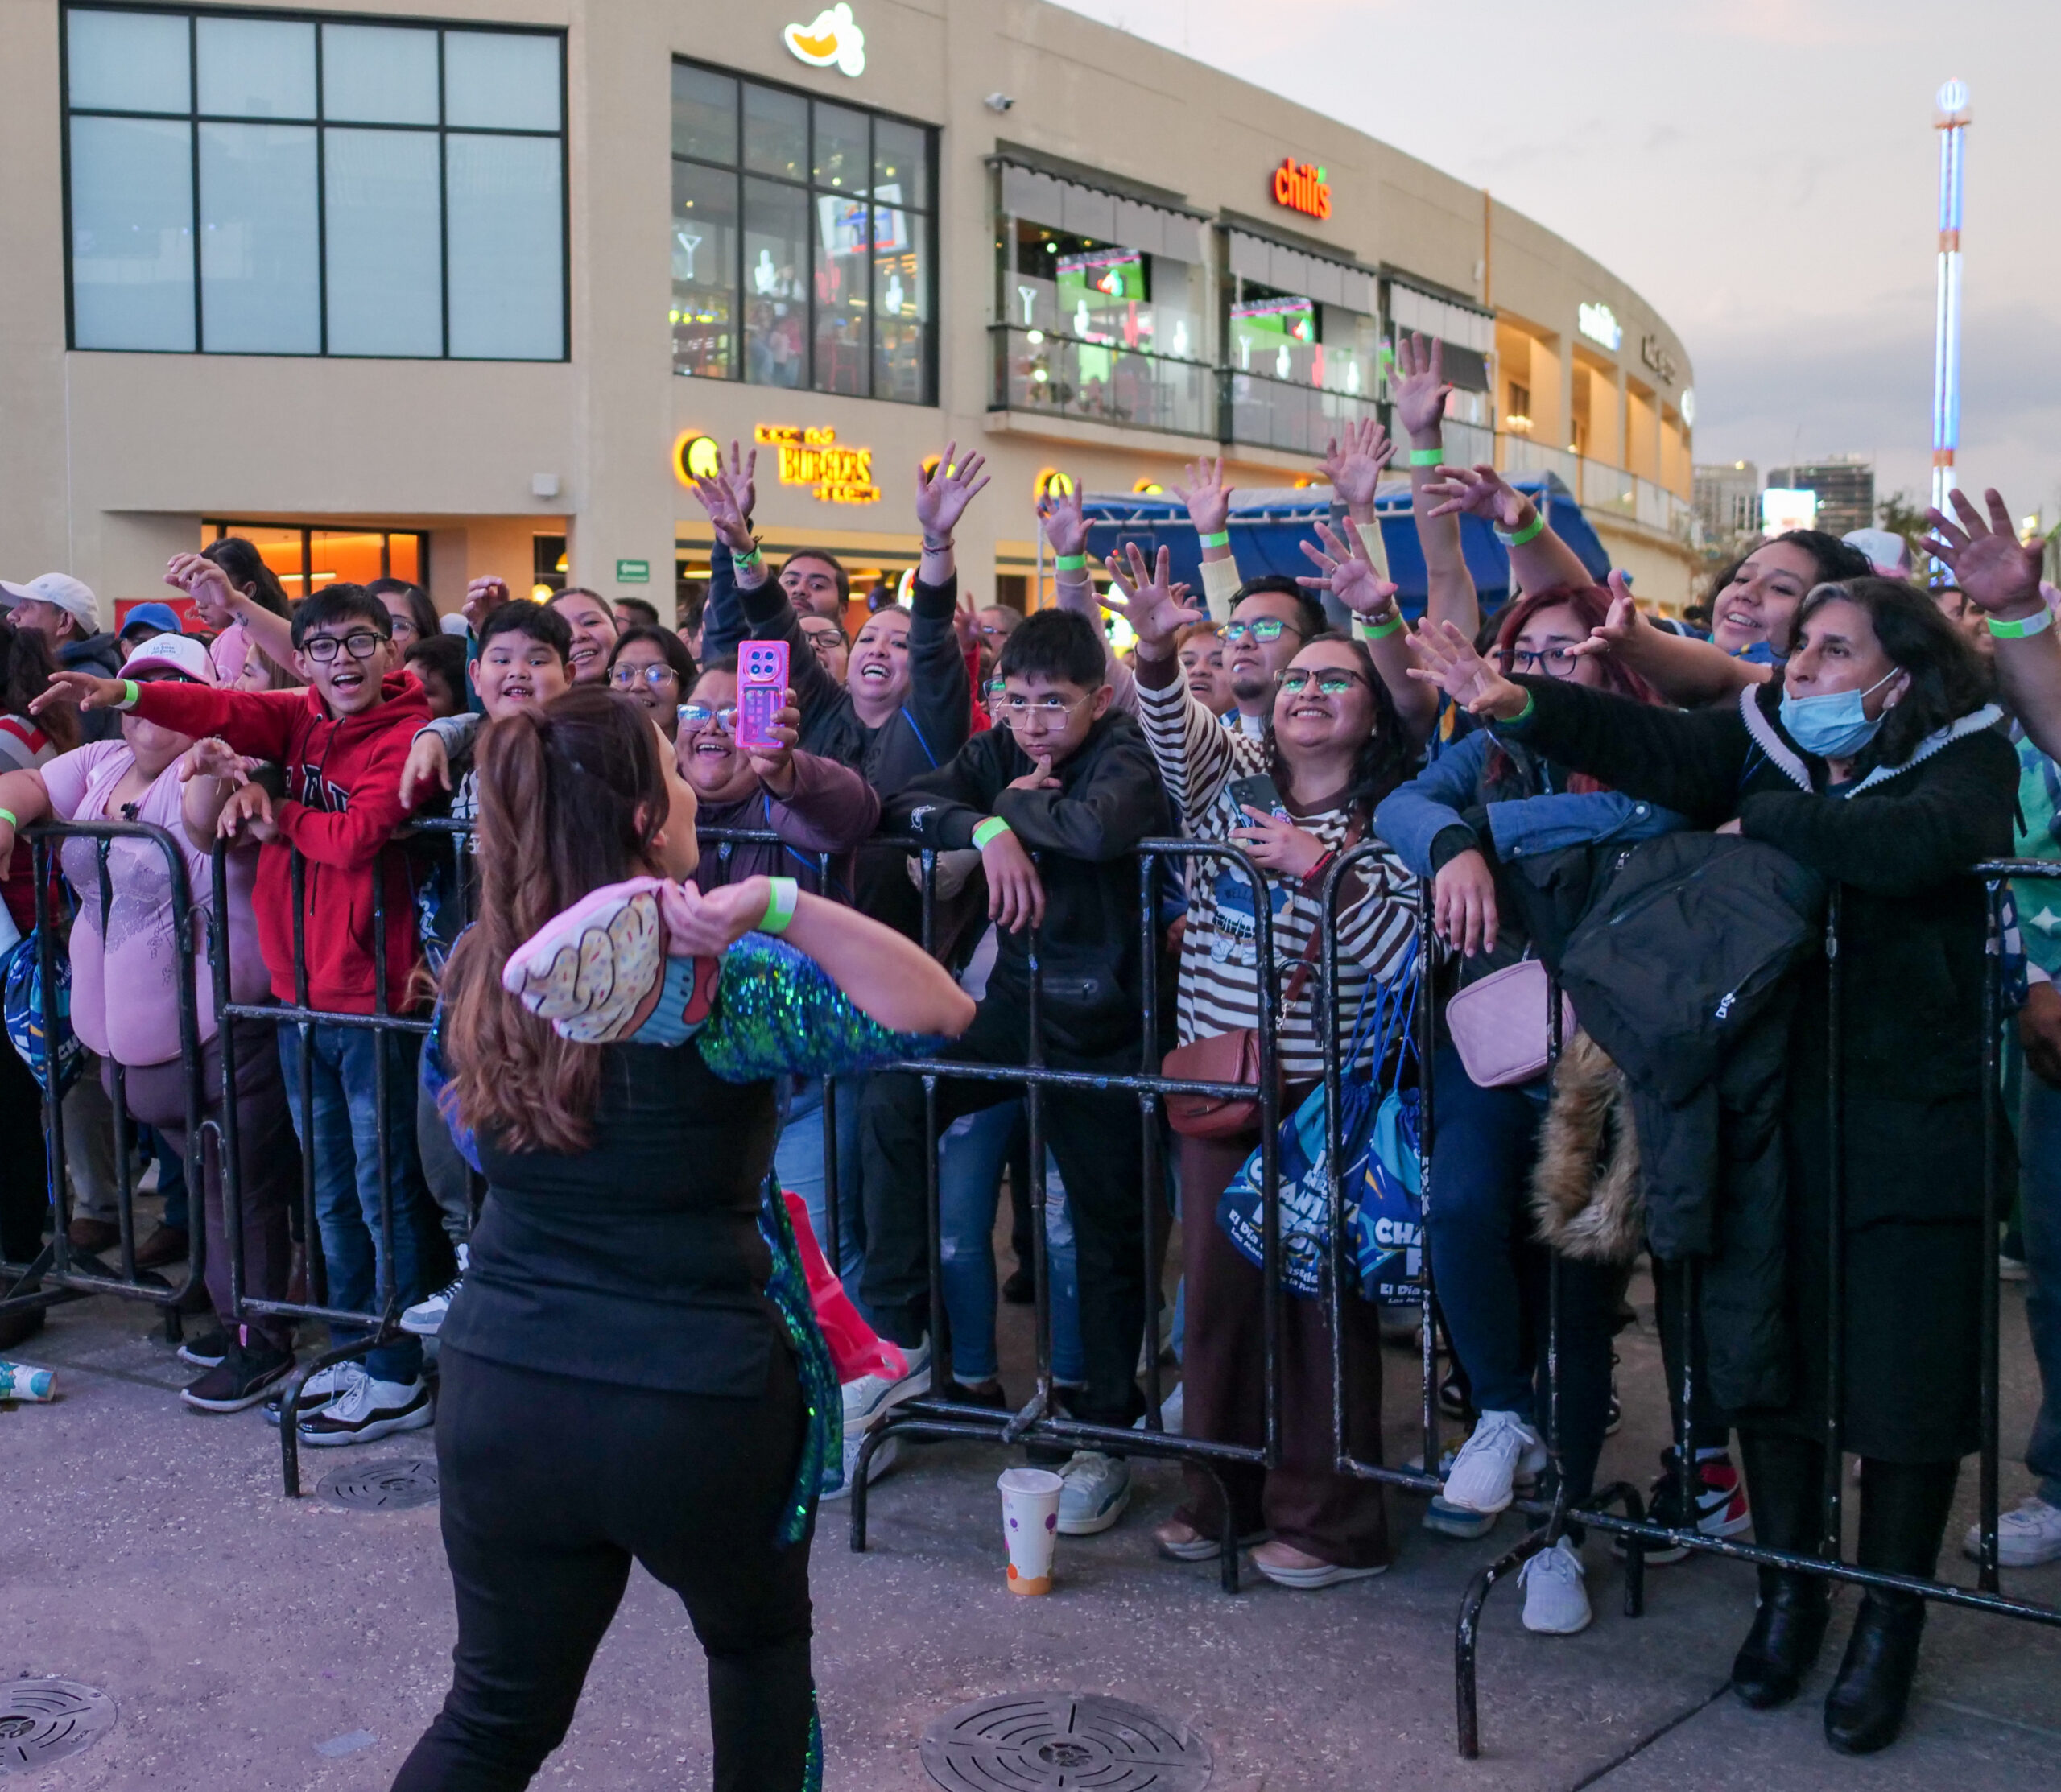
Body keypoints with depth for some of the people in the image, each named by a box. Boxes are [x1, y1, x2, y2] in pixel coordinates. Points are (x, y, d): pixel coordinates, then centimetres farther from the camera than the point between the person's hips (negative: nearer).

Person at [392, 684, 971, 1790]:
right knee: (761, 1643, 25)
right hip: (698, 1407, -4)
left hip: (501, 1396, 4)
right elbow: (938, 1015, -22)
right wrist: (779, 904, -29)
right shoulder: (711, 984, -16)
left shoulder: (478, 974, 0)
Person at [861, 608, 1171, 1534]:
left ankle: (1106, 1431, 18)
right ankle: (898, 1338, -4)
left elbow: (1102, 826, -36)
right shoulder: (1002, 750, 4)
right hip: (1018, 998, 5)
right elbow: (907, 805, -7)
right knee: (890, 1101, -16)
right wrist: (986, 828, -24)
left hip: (1103, 1020, -5)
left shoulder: (1125, 757, -14)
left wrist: (1018, 805, -19)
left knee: (1108, 1225, 3)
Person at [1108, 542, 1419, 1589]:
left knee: (1320, 1286, 1)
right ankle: (1222, 1491, 25)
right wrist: (1156, 652, -28)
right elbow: (1174, 726, -10)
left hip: (1323, 1083, -4)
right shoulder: (1230, 773, 10)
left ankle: (1330, 1520, 13)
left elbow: (1405, 954, -11)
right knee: (1216, 1277, 10)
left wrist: (1320, 870, -20)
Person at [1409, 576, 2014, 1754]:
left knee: (1905, 1376, 5)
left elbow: (1908, 844, -26)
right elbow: (1651, 746, -11)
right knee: (1771, 1351, 11)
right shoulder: (1761, 739, 6)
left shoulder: (1969, 759, -4)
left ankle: (1890, 1626, 23)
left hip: (1914, 1123, -3)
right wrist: (1521, 707, -26)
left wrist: (1761, 822, -14)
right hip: (1769, 1106, 3)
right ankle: (1789, 1594, 30)